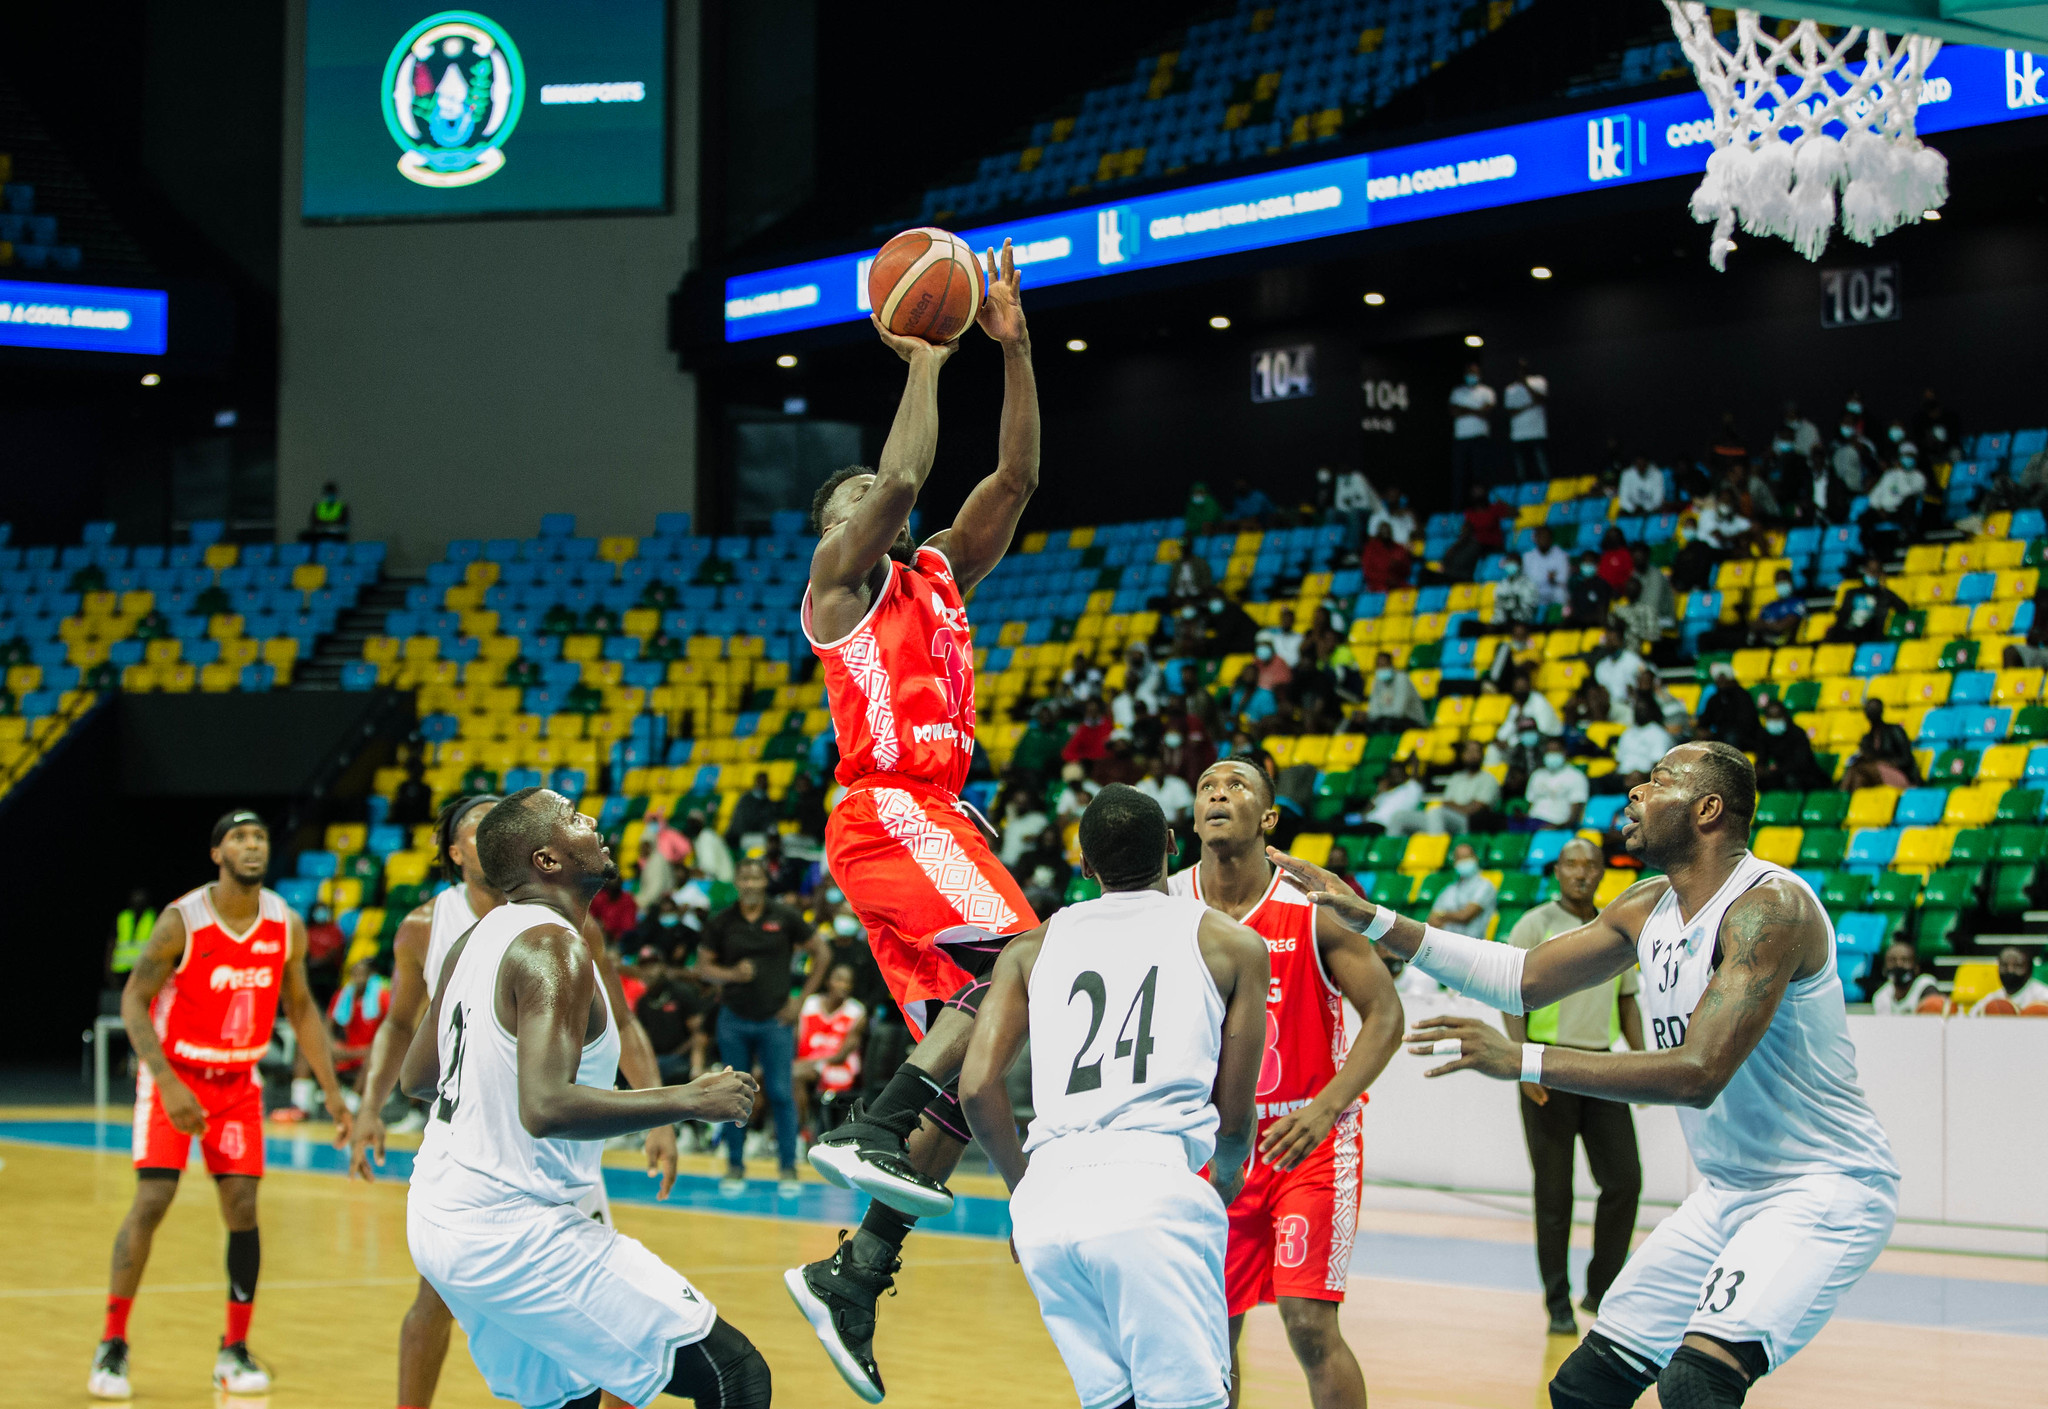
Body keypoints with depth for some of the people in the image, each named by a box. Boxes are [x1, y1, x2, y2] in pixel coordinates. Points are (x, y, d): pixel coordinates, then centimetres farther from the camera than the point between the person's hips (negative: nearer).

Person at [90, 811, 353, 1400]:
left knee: (242, 1207, -2)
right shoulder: (182, 921, -19)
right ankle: (112, 1346, -3)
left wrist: (333, 1096, 2)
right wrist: (169, 1083, -27)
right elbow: (133, 1000, -16)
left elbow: (301, 1010, 6)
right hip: (174, 1073, -4)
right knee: (152, 1199, -13)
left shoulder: (287, 926, -5)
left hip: (238, 1080, 4)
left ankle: (234, 1351, 9)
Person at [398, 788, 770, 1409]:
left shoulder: (476, 939, 10)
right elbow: (546, 1108, -29)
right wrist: (689, 1100, -21)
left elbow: (415, 1077, 19)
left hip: (437, 1218, 10)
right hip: (516, 1234, -10)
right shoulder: (555, 947, -17)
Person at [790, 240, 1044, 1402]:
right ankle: (873, 1132, -28)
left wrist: (1014, 348, 11)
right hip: (888, 814, -8)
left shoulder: (940, 576, 23)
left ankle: (855, 1275, -2)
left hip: (937, 817, 8)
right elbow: (905, 478, -13)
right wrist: (926, 363, -4)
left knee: (970, 1049, 0)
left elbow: (1018, 477, 16)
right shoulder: (840, 580, 4)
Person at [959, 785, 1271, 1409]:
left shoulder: (1032, 948, 19)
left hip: (1046, 1203, 4)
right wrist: (1227, 1176, 37)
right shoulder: (1232, 943, 13)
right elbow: (1234, 1114, 15)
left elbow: (977, 1087, 10)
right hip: (1155, 1191, -4)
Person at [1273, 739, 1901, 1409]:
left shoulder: (1770, 905, -21)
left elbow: (1698, 1074, -29)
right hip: (1727, 1192, 9)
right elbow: (1522, 977, 14)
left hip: (1827, 1186, -9)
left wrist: (1524, 1060, -31)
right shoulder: (1648, 908, 7)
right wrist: (1371, 919, 8)